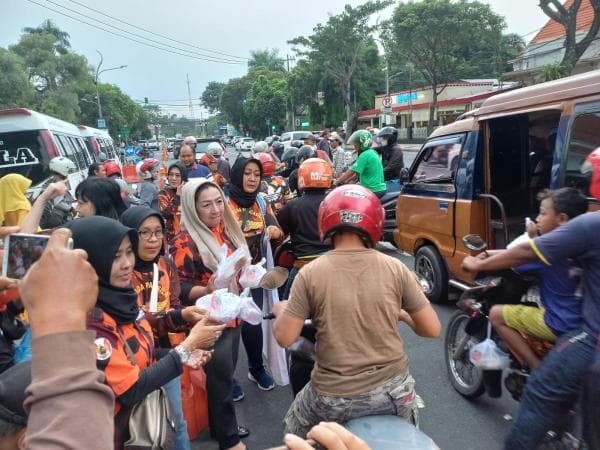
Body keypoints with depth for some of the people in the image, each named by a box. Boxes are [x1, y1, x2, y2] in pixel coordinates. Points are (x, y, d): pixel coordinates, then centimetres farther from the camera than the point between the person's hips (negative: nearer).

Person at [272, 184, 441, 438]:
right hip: (393, 390, 2)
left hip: (335, 397, -1)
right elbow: (432, 330, -4)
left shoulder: (310, 273, -13)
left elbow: (285, 338, -9)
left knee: (295, 431, 31)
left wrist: (281, 311, 12)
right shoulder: (396, 269, -9)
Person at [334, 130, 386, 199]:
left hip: (373, 190, -10)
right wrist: (347, 180, 18)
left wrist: (337, 182, -7)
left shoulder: (365, 155, -14)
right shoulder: (372, 152, 15)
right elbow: (358, 171, 20)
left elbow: (352, 171, -15)